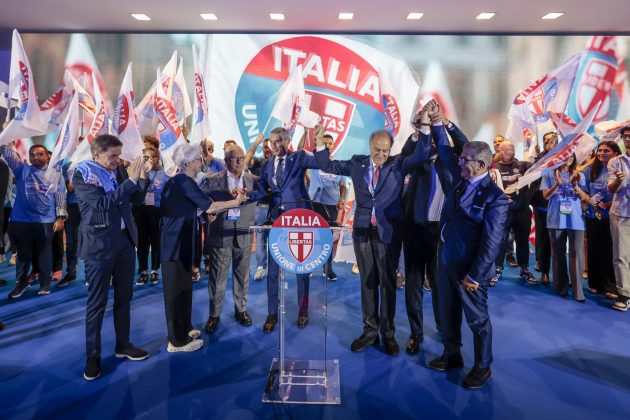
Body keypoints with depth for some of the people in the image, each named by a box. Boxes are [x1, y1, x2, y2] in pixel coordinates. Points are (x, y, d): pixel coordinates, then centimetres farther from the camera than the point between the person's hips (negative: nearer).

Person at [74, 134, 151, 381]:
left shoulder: (117, 172, 8)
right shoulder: (82, 174, -8)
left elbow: (135, 199, 13)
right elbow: (103, 203, -22)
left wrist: (141, 178, -3)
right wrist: (131, 180, -23)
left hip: (125, 239, 6)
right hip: (99, 243, -6)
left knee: (124, 296, 13)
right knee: (97, 302, 2)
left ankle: (123, 345, 28)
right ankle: (92, 357, 16)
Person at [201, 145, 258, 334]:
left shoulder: (253, 180, 7)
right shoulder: (213, 180, 0)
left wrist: (243, 194, -18)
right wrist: (229, 196, -21)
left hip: (244, 234, 2)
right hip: (220, 234, -2)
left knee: (242, 274, 13)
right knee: (217, 276, 5)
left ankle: (241, 309, 29)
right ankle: (214, 314, 20)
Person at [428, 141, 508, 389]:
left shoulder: (495, 197, -16)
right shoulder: (459, 182, 4)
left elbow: (491, 243, -18)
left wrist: (474, 275, -18)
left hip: (470, 268, -7)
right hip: (446, 260, 7)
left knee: (477, 319, 11)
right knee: (447, 313, 19)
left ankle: (482, 368, 30)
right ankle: (451, 355, 38)